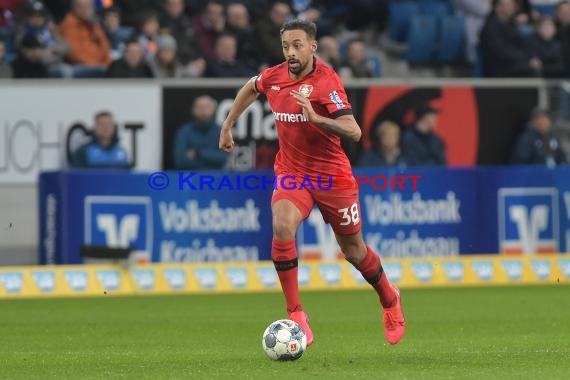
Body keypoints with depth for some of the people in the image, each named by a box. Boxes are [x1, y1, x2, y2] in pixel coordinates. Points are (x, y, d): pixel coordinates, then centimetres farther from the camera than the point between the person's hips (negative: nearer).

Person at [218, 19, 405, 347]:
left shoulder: (326, 81, -19)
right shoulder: (273, 77, -3)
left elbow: (353, 132, -29)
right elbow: (251, 88, 23)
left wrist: (315, 117, -40)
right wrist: (228, 126, 24)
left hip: (332, 175, -3)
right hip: (291, 172, 3)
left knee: (354, 251, 10)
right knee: (283, 227, -27)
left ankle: (390, 299, 42)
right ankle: (296, 314, -20)